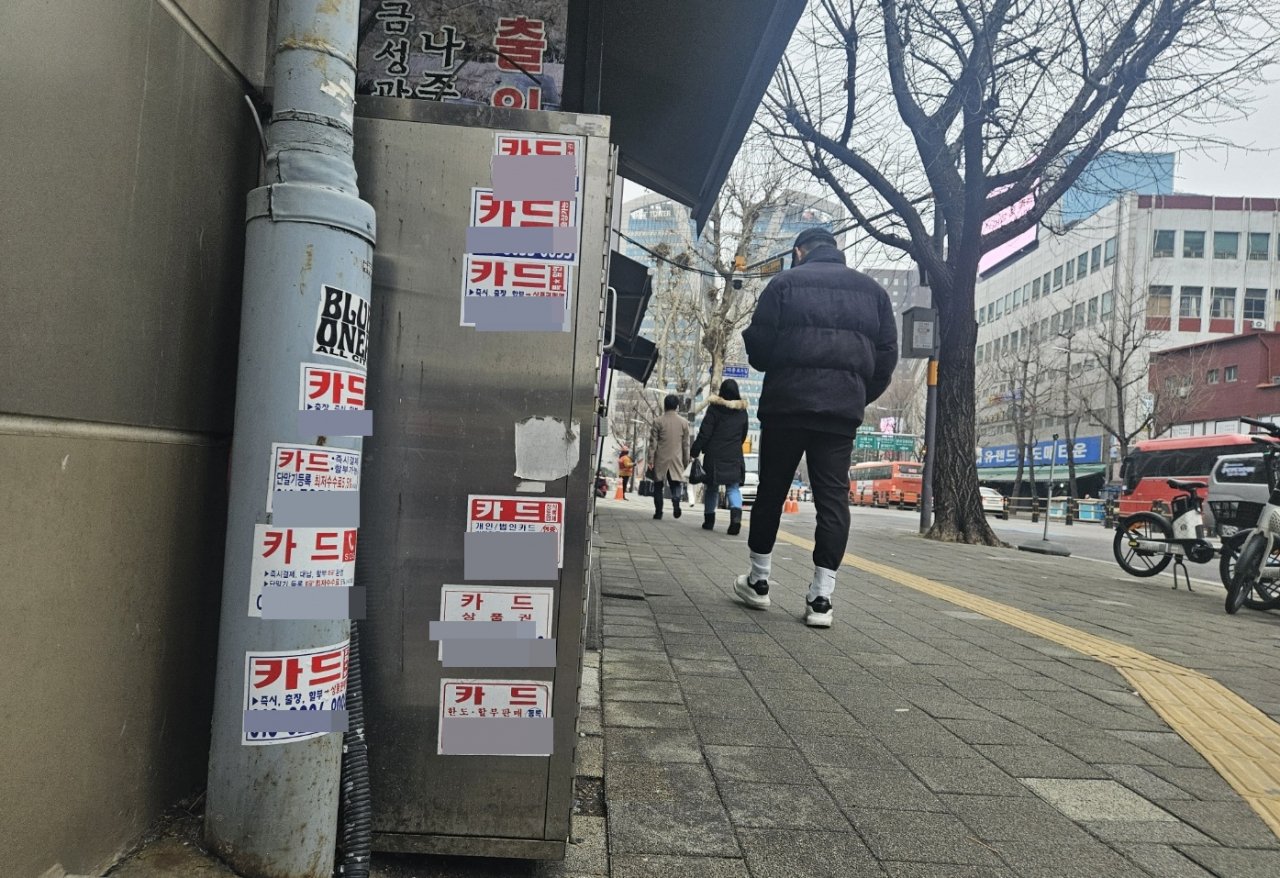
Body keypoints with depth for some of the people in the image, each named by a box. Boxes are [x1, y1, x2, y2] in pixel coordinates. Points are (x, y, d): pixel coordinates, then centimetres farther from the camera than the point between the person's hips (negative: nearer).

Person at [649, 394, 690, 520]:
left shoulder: (658, 422, -1)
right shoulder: (684, 422, 5)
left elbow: (653, 443, -3)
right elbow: (686, 444, 7)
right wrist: (686, 461, 12)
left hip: (660, 460, -1)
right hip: (676, 460, 1)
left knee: (658, 486, 9)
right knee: (675, 484, 7)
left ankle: (658, 512, 6)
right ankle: (676, 500, -23)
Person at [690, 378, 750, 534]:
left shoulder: (715, 408, -6)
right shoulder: (742, 411, 8)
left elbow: (704, 433, -9)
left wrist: (694, 452, -5)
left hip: (715, 456, -2)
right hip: (734, 457, 2)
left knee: (712, 488, 11)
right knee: (733, 488, 3)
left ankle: (709, 519, 15)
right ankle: (736, 515, -21)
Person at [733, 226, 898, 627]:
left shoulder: (785, 282, 2)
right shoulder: (872, 290, 14)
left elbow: (759, 345, -2)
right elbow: (886, 355, 9)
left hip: (787, 403, -2)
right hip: (843, 408, 2)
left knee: (771, 491, 10)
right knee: (833, 497, 3)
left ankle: (758, 581, 20)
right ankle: (821, 597, 0)